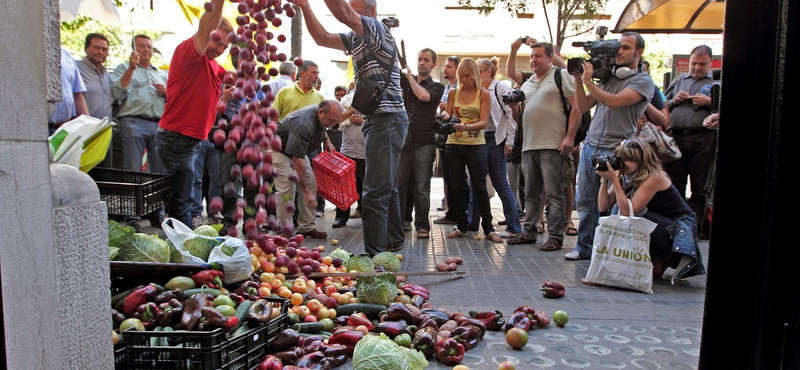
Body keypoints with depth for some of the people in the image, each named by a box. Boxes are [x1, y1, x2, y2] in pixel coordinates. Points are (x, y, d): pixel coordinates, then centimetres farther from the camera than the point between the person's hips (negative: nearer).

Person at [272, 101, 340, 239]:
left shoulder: (321, 116, -11)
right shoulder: (304, 124, -38)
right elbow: (297, 161, -38)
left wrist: (327, 140, 1)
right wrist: (306, 192, -36)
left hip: (298, 150, 9)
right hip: (279, 149, -9)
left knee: (311, 183, 0)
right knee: (286, 188, -20)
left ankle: (307, 227, 5)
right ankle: (284, 231, -12)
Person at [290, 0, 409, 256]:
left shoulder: (379, 30, -8)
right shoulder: (355, 39, 19)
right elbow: (322, 38, 17)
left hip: (387, 118, -11)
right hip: (377, 120, 11)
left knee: (375, 191, -15)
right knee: (386, 188, 19)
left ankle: (374, 254, -14)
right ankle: (394, 242, 32)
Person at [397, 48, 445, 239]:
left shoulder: (437, 87, 6)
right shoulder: (405, 81, 16)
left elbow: (423, 95, -13)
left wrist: (409, 75, -4)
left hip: (424, 143, -3)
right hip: (403, 141, 3)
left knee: (422, 187, -1)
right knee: (398, 184, 3)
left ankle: (422, 225, 5)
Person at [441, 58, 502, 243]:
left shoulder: (484, 94, 0)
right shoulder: (453, 93, 9)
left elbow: (484, 122, -8)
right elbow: (448, 114, 11)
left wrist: (467, 127, -26)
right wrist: (446, 116, -13)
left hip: (476, 145, -3)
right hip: (454, 144, 3)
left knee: (480, 186, -3)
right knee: (458, 186, 6)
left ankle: (488, 228, 4)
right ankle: (461, 226, 16)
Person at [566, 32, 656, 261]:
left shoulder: (643, 81, -2)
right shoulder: (607, 77, 18)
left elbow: (614, 102, -17)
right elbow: (582, 107, 14)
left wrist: (588, 81, -10)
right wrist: (578, 79, 5)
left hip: (615, 151, -6)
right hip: (590, 146, 6)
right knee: (585, 202, 7)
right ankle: (584, 248, 16)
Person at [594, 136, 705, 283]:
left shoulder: (654, 177, -24)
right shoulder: (623, 176, -3)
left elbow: (629, 211, -30)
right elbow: (603, 207, -9)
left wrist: (614, 180, -32)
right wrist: (605, 180, -19)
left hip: (681, 229, -7)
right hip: (658, 226, 7)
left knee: (635, 215, -27)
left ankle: (661, 259, -5)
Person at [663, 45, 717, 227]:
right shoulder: (679, 81, 21)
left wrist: (710, 101, -11)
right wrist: (674, 100, 3)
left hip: (704, 139, -3)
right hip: (676, 138, 3)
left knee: (700, 187, 0)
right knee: (674, 186, 7)